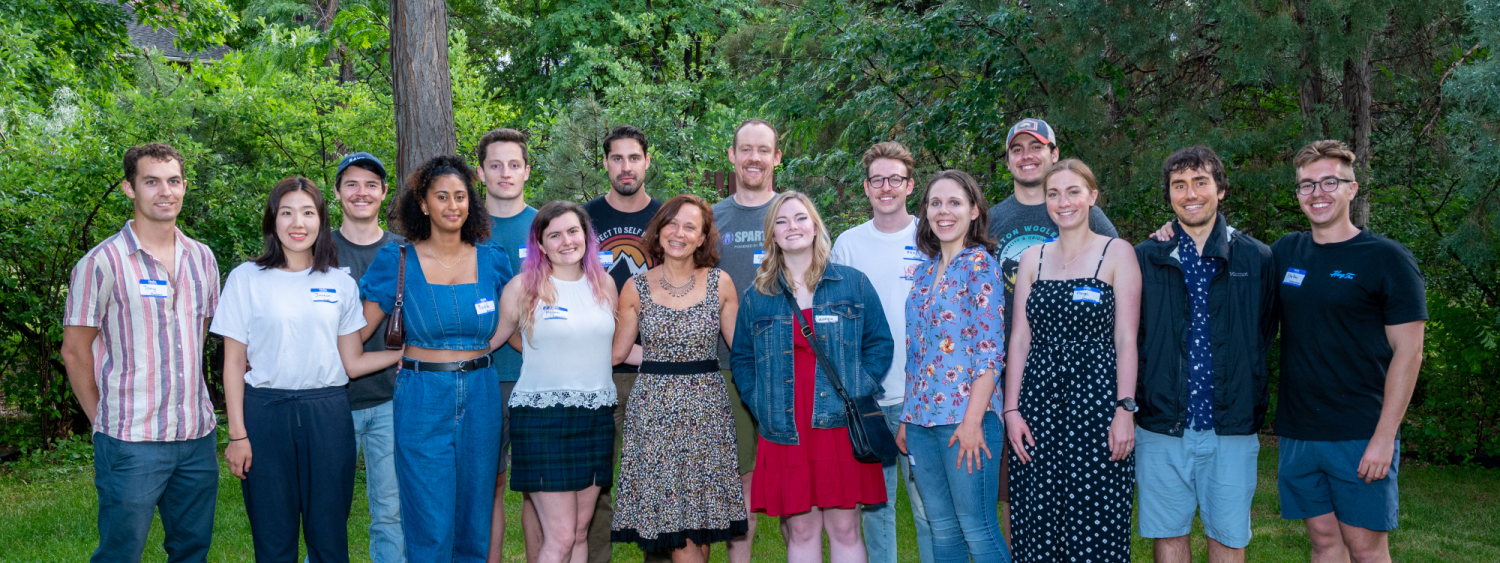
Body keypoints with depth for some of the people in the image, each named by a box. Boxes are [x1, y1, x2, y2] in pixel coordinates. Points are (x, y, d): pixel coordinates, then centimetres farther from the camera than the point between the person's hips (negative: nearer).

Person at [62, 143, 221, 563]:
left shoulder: (202, 258, 8)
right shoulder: (102, 263, -8)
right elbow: (74, 351, -3)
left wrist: (192, 406, 12)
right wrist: (103, 421, 0)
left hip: (198, 436, 5)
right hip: (131, 441, -5)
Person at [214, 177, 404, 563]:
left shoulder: (341, 284, 8)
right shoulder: (247, 279, 2)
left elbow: (351, 362, 8)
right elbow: (234, 364, 2)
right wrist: (237, 434, -3)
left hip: (327, 414, 1)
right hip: (266, 412, -1)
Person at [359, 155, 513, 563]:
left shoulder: (491, 260, 6)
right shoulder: (399, 261, -1)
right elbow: (356, 333, -1)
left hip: (480, 396, 3)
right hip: (422, 400, -3)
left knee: (475, 519, 9)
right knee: (430, 527, -2)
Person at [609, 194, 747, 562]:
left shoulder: (719, 284, 3)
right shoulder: (637, 288, 3)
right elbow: (616, 352, 8)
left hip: (706, 406, 1)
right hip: (654, 409, 0)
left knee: (701, 516, 2)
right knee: (672, 521, -3)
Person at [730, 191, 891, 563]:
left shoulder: (854, 284, 6)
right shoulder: (755, 298, 10)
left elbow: (880, 343, 7)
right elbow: (741, 359, 14)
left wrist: (858, 392, -5)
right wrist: (761, 405, 0)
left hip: (841, 425, -1)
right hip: (784, 432, 1)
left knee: (844, 529, 2)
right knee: (801, 530, 5)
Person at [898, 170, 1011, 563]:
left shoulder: (980, 264, -6)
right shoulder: (924, 271, 15)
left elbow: (990, 349, -12)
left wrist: (972, 420, -18)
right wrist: (907, 418, 12)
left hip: (964, 417, -7)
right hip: (922, 419, 7)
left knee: (977, 530, -4)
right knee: (942, 530, 11)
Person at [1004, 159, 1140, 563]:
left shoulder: (1117, 254, 2)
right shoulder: (1032, 259, 12)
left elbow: (1126, 339, -3)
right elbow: (1020, 338, 10)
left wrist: (1125, 409, -11)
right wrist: (1011, 408, 2)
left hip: (1096, 397, -3)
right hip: (1039, 401, 3)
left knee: (1097, 527, -2)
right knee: (1037, 527, 3)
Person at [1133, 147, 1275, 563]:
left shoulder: (1256, 258, 3)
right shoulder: (1145, 258, 4)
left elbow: (1265, 334, 10)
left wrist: (1248, 397, 6)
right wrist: (1132, 403, 4)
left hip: (1232, 429, 0)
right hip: (1162, 428, 1)